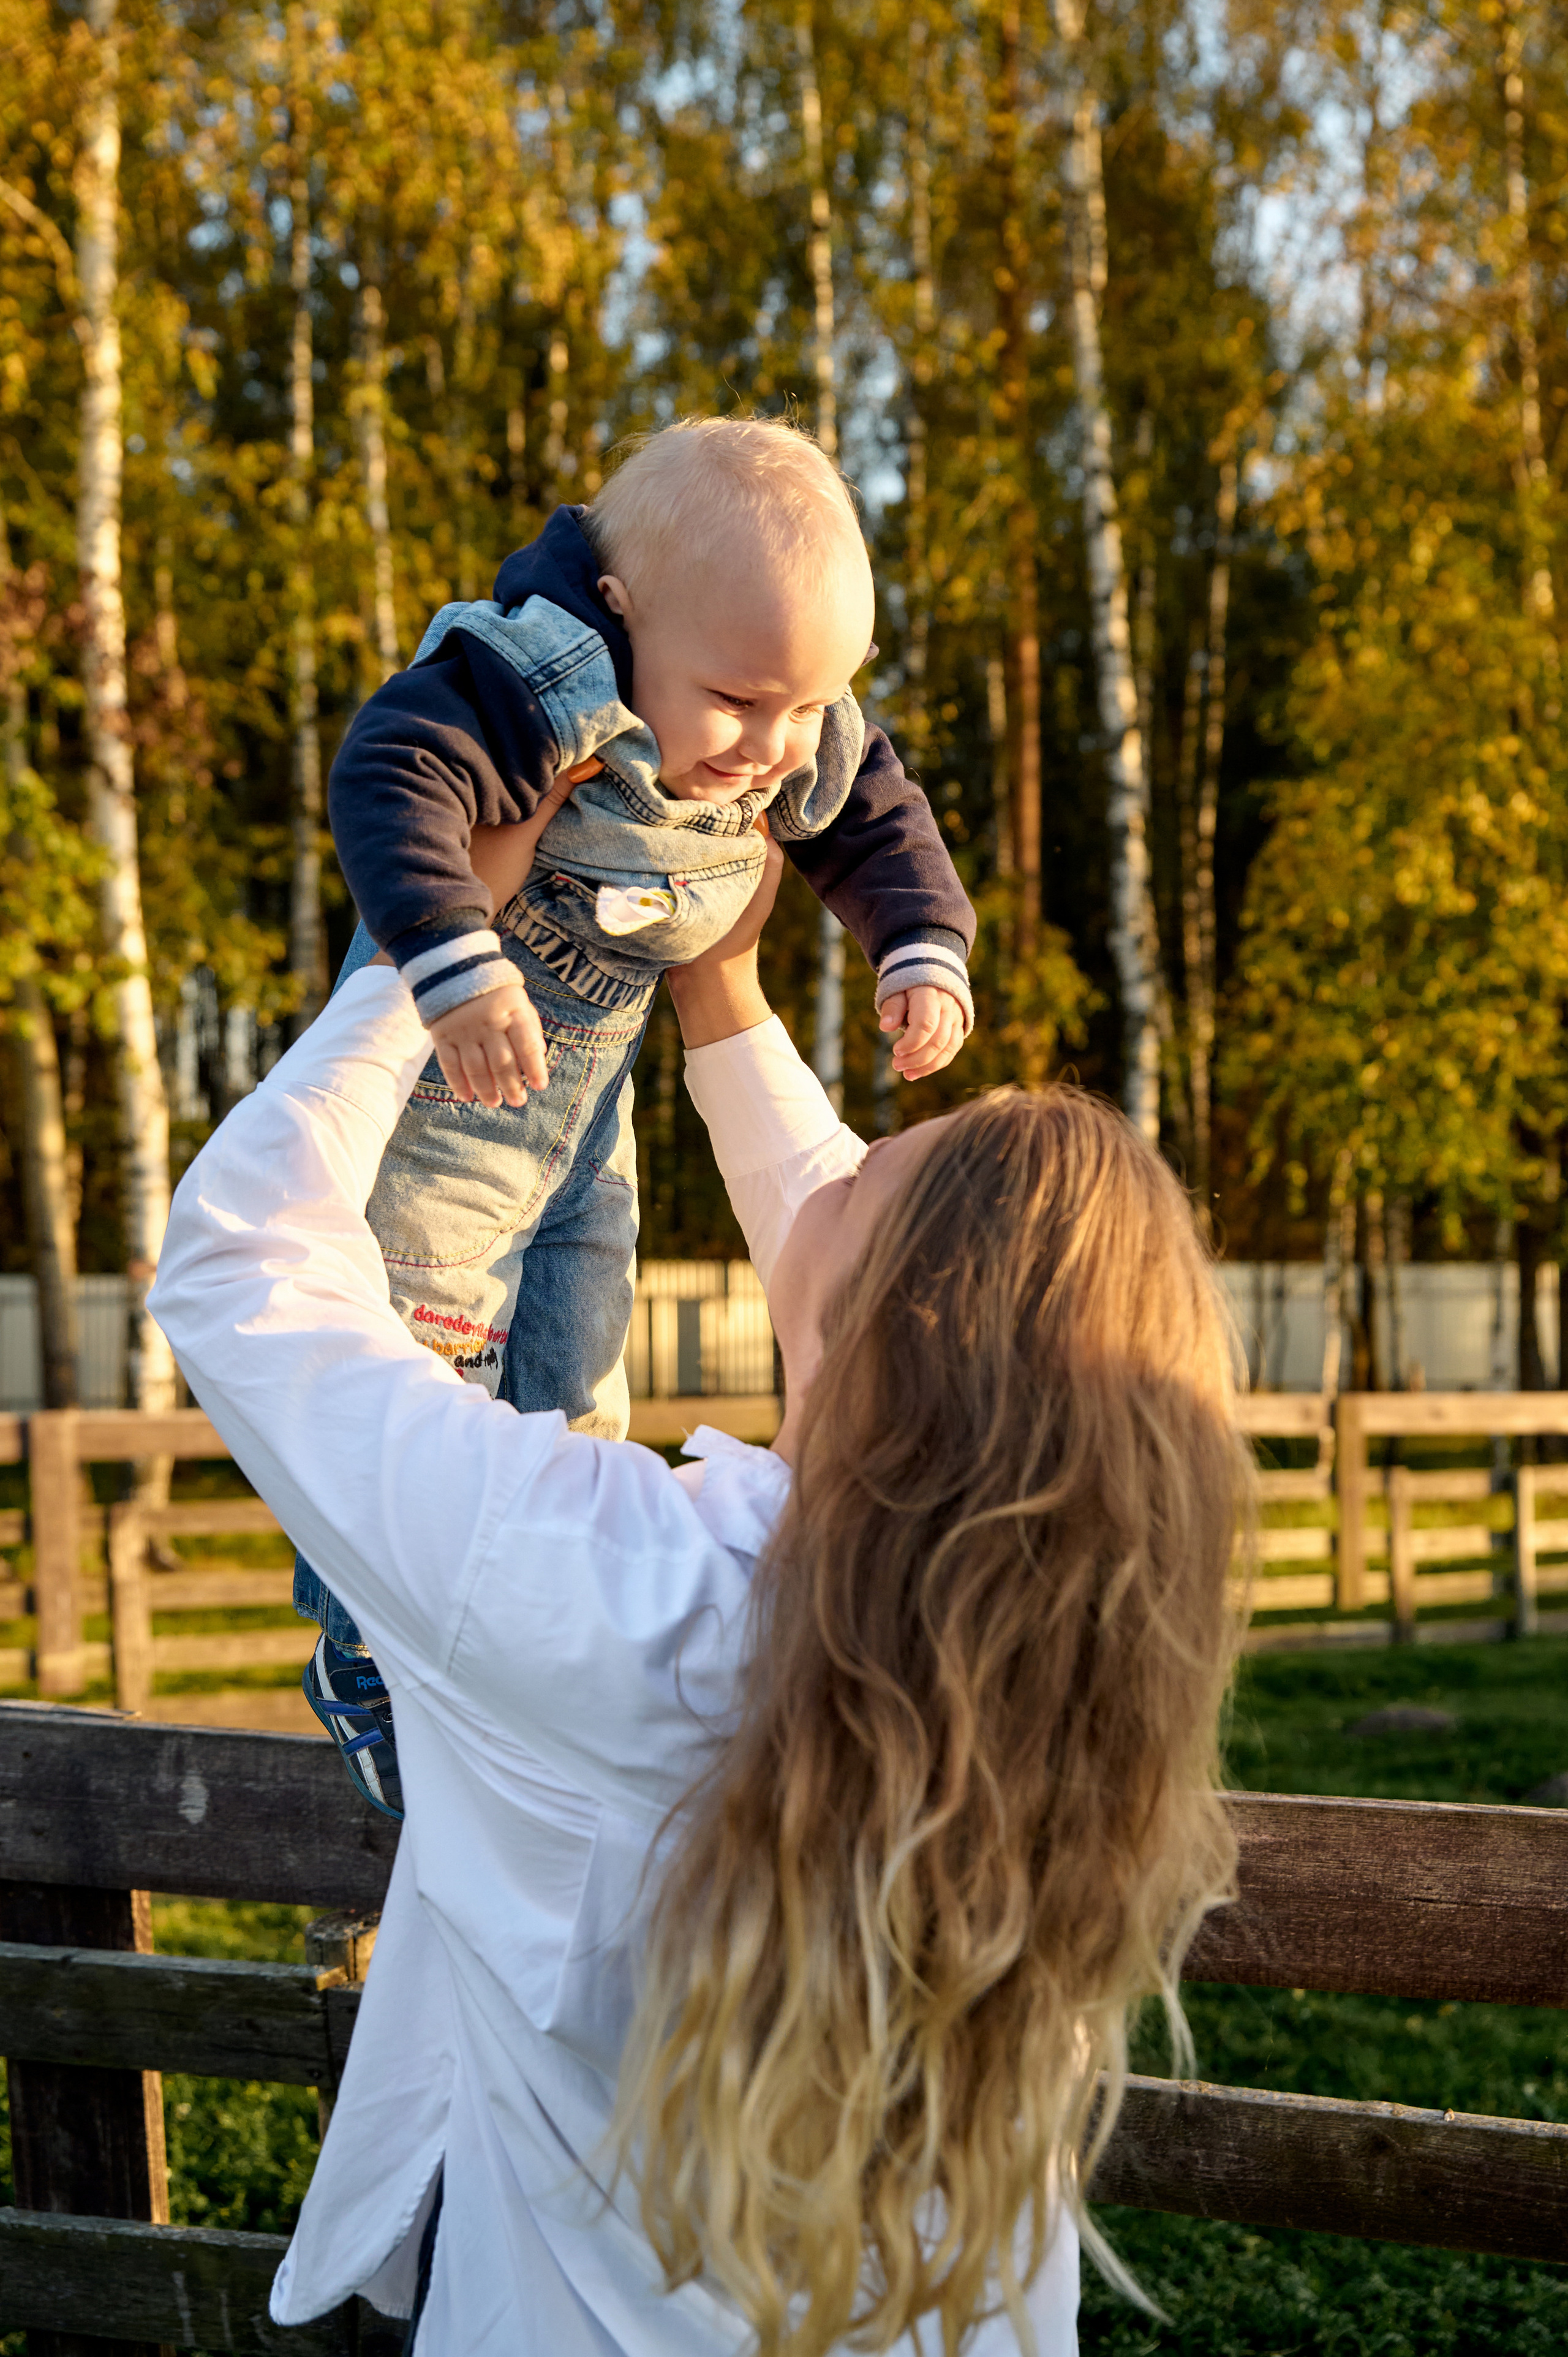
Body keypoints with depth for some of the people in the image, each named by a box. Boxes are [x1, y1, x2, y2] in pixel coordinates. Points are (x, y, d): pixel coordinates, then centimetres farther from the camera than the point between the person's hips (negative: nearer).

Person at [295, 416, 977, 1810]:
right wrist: (459, 966, -57)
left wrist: (924, 957, -10)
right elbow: (392, 776, -45)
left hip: (593, 1083, 7)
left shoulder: (813, 753, -10)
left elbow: (884, 832, 7)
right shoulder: (547, 695, -34)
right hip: (442, 1071, -7)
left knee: (575, 1366, 16)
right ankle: (374, 1667, 15)